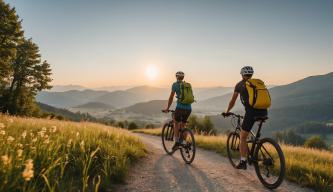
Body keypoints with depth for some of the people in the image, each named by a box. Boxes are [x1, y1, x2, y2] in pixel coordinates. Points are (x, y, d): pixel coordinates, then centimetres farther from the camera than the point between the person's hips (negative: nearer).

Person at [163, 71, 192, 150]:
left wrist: (167, 108, 10)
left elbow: (171, 97, 2)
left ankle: (176, 142, 8)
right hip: (189, 108, 4)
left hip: (180, 107, -4)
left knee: (176, 123, 18)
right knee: (183, 125, 22)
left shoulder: (175, 84, 5)